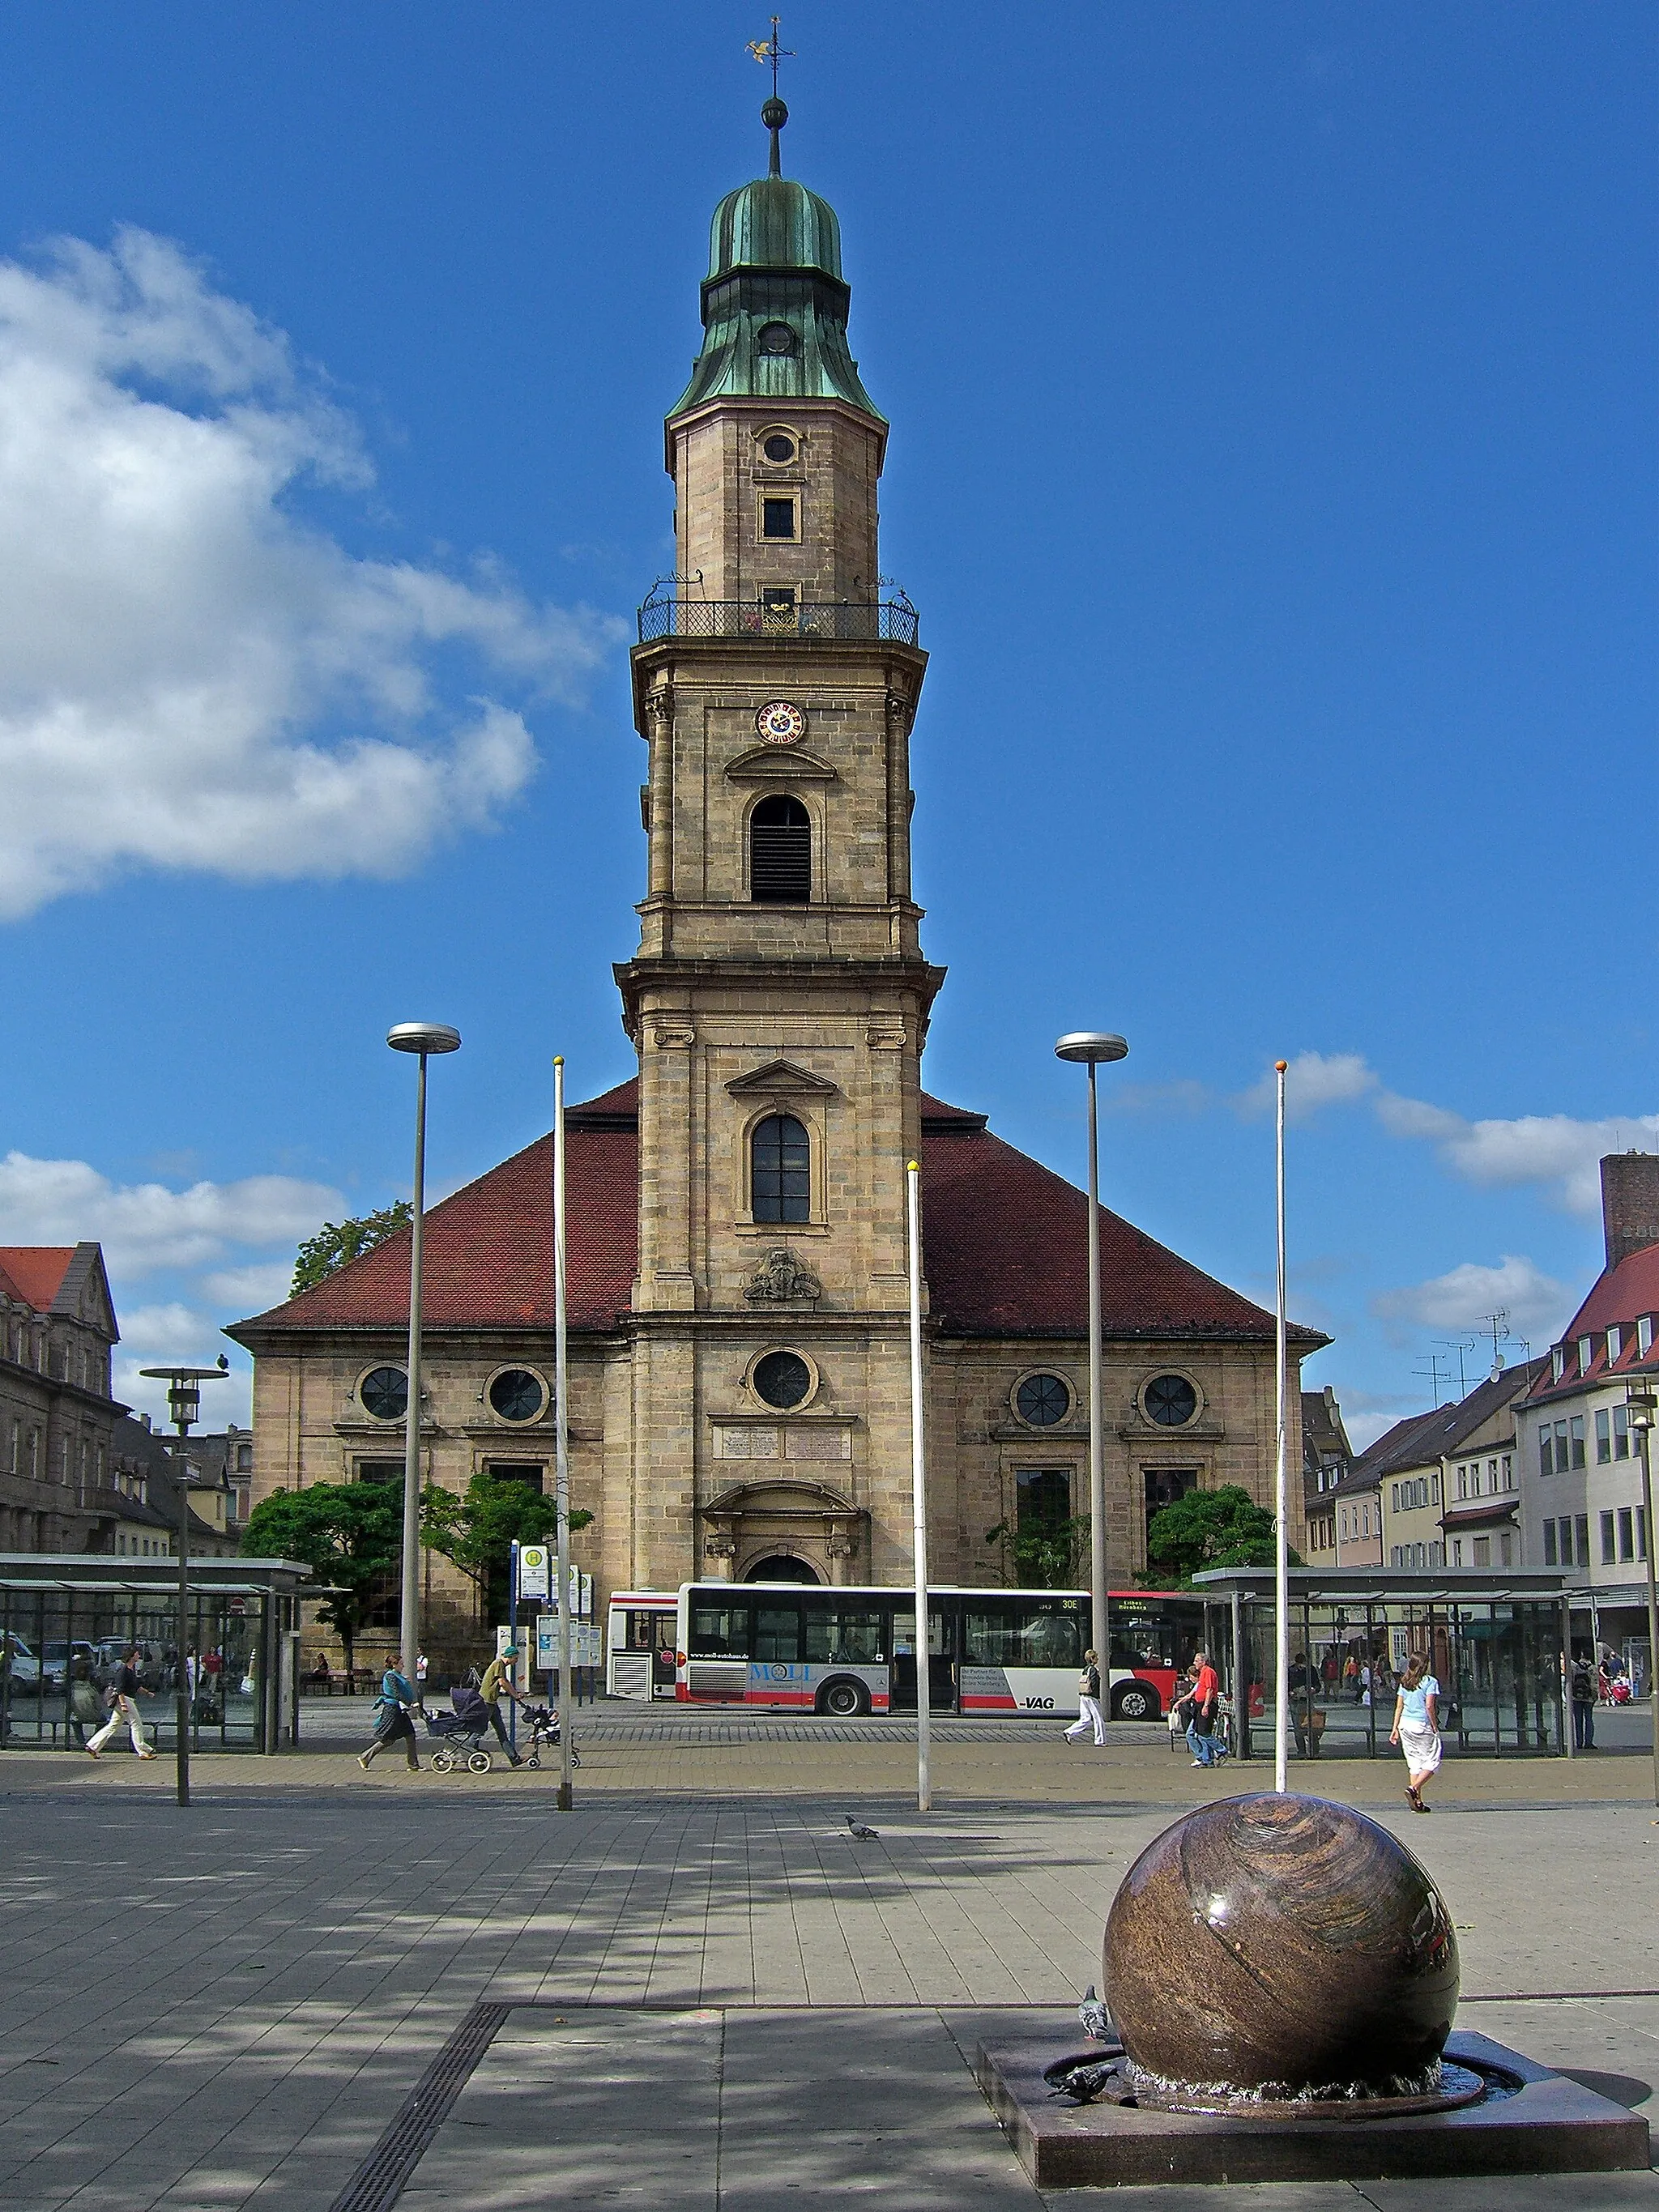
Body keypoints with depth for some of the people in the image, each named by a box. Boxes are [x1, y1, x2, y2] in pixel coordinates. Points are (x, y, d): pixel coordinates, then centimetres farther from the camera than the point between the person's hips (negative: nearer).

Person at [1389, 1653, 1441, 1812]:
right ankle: (1413, 1788, -15)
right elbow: (1429, 1706, -16)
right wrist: (1435, 1727, -8)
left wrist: (1395, 1728, 13)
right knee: (1432, 1761, 3)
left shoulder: (1404, 1682, 9)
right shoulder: (1430, 1682, -8)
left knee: (1414, 1762, 11)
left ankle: (1417, 1802, 11)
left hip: (1405, 1725, 6)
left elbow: (1399, 1707, 10)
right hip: (1423, 1726, -6)